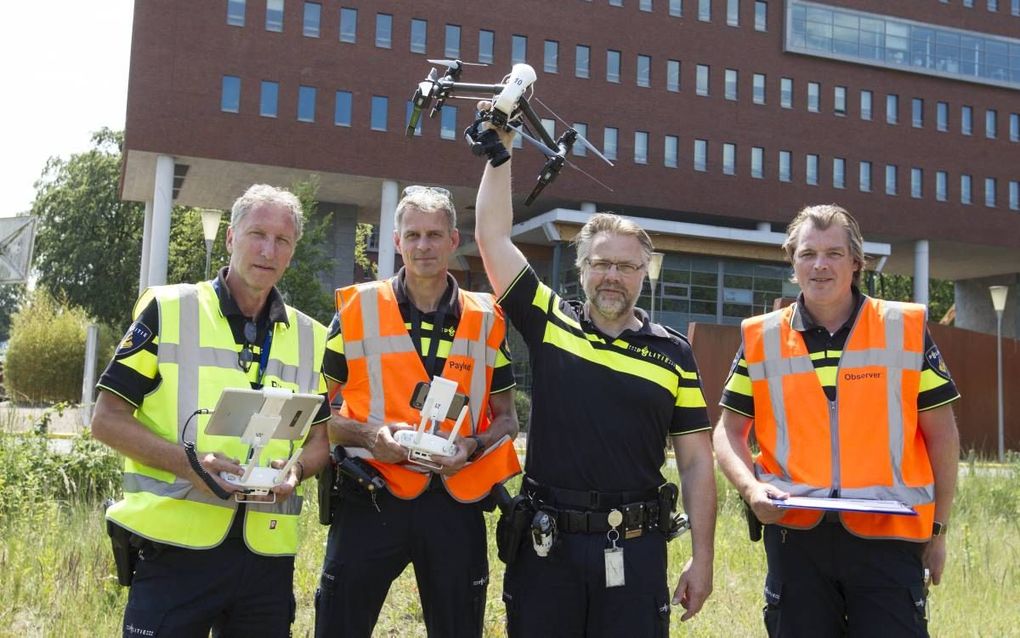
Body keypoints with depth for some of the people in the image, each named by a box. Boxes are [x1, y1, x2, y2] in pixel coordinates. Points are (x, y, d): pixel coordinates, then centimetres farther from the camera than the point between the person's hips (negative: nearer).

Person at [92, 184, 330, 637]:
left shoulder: (310, 337, 10)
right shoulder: (167, 310, -1)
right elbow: (107, 419, -2)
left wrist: (295, 471, -8)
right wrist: (188, 461, -18)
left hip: (268, 553, 4)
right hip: (176, 546, -3)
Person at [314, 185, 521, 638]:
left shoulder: (486, 320, 6)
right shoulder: (357, 309, 1)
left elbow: (506, 418, 12)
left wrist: (473, 446, -9)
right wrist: (367, 435, -14)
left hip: (455, 503, 2)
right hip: (370, 499, -1)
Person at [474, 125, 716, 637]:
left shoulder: (673, 352, 3)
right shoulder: (548, 324, 2)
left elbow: (696, 461, 3)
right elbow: (492, 236, -2)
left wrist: (702, 557, 0)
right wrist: (501, 150, -1)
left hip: (635, 549, 0)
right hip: (546, 542, 1)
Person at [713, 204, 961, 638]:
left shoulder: (906, 329, 2)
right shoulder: (761, 338, 4)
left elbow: (941, 433, 6)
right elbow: (729, 430, 9)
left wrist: (938, 528, 6)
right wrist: (751, 487, -10)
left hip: (887, 536, -1)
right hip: (795, 535, 1)